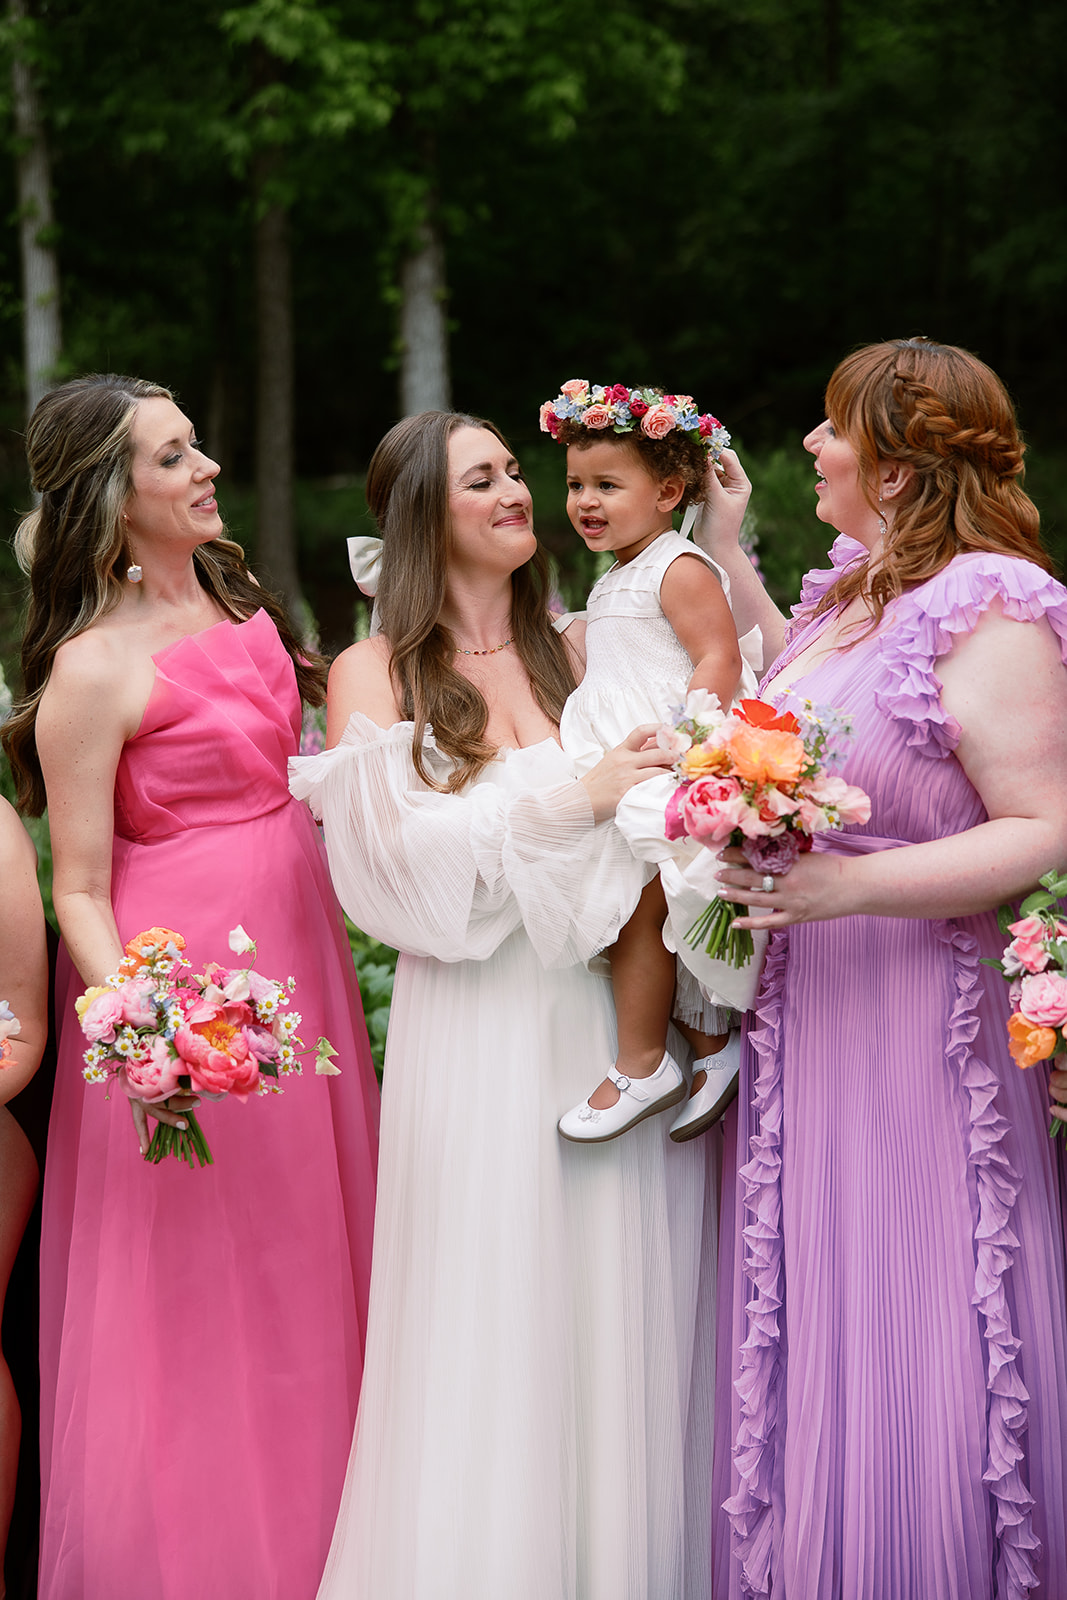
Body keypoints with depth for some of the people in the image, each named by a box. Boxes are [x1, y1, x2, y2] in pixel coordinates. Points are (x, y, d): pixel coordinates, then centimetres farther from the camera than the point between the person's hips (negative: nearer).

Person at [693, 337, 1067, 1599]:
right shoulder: (846, 594, 11)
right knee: (805, 1350, 15)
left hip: (921, 1027, -9)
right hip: (805, 1017, 9)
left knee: (911, 1359, -2)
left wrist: (849, 886, -28)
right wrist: (725, 554, 29)